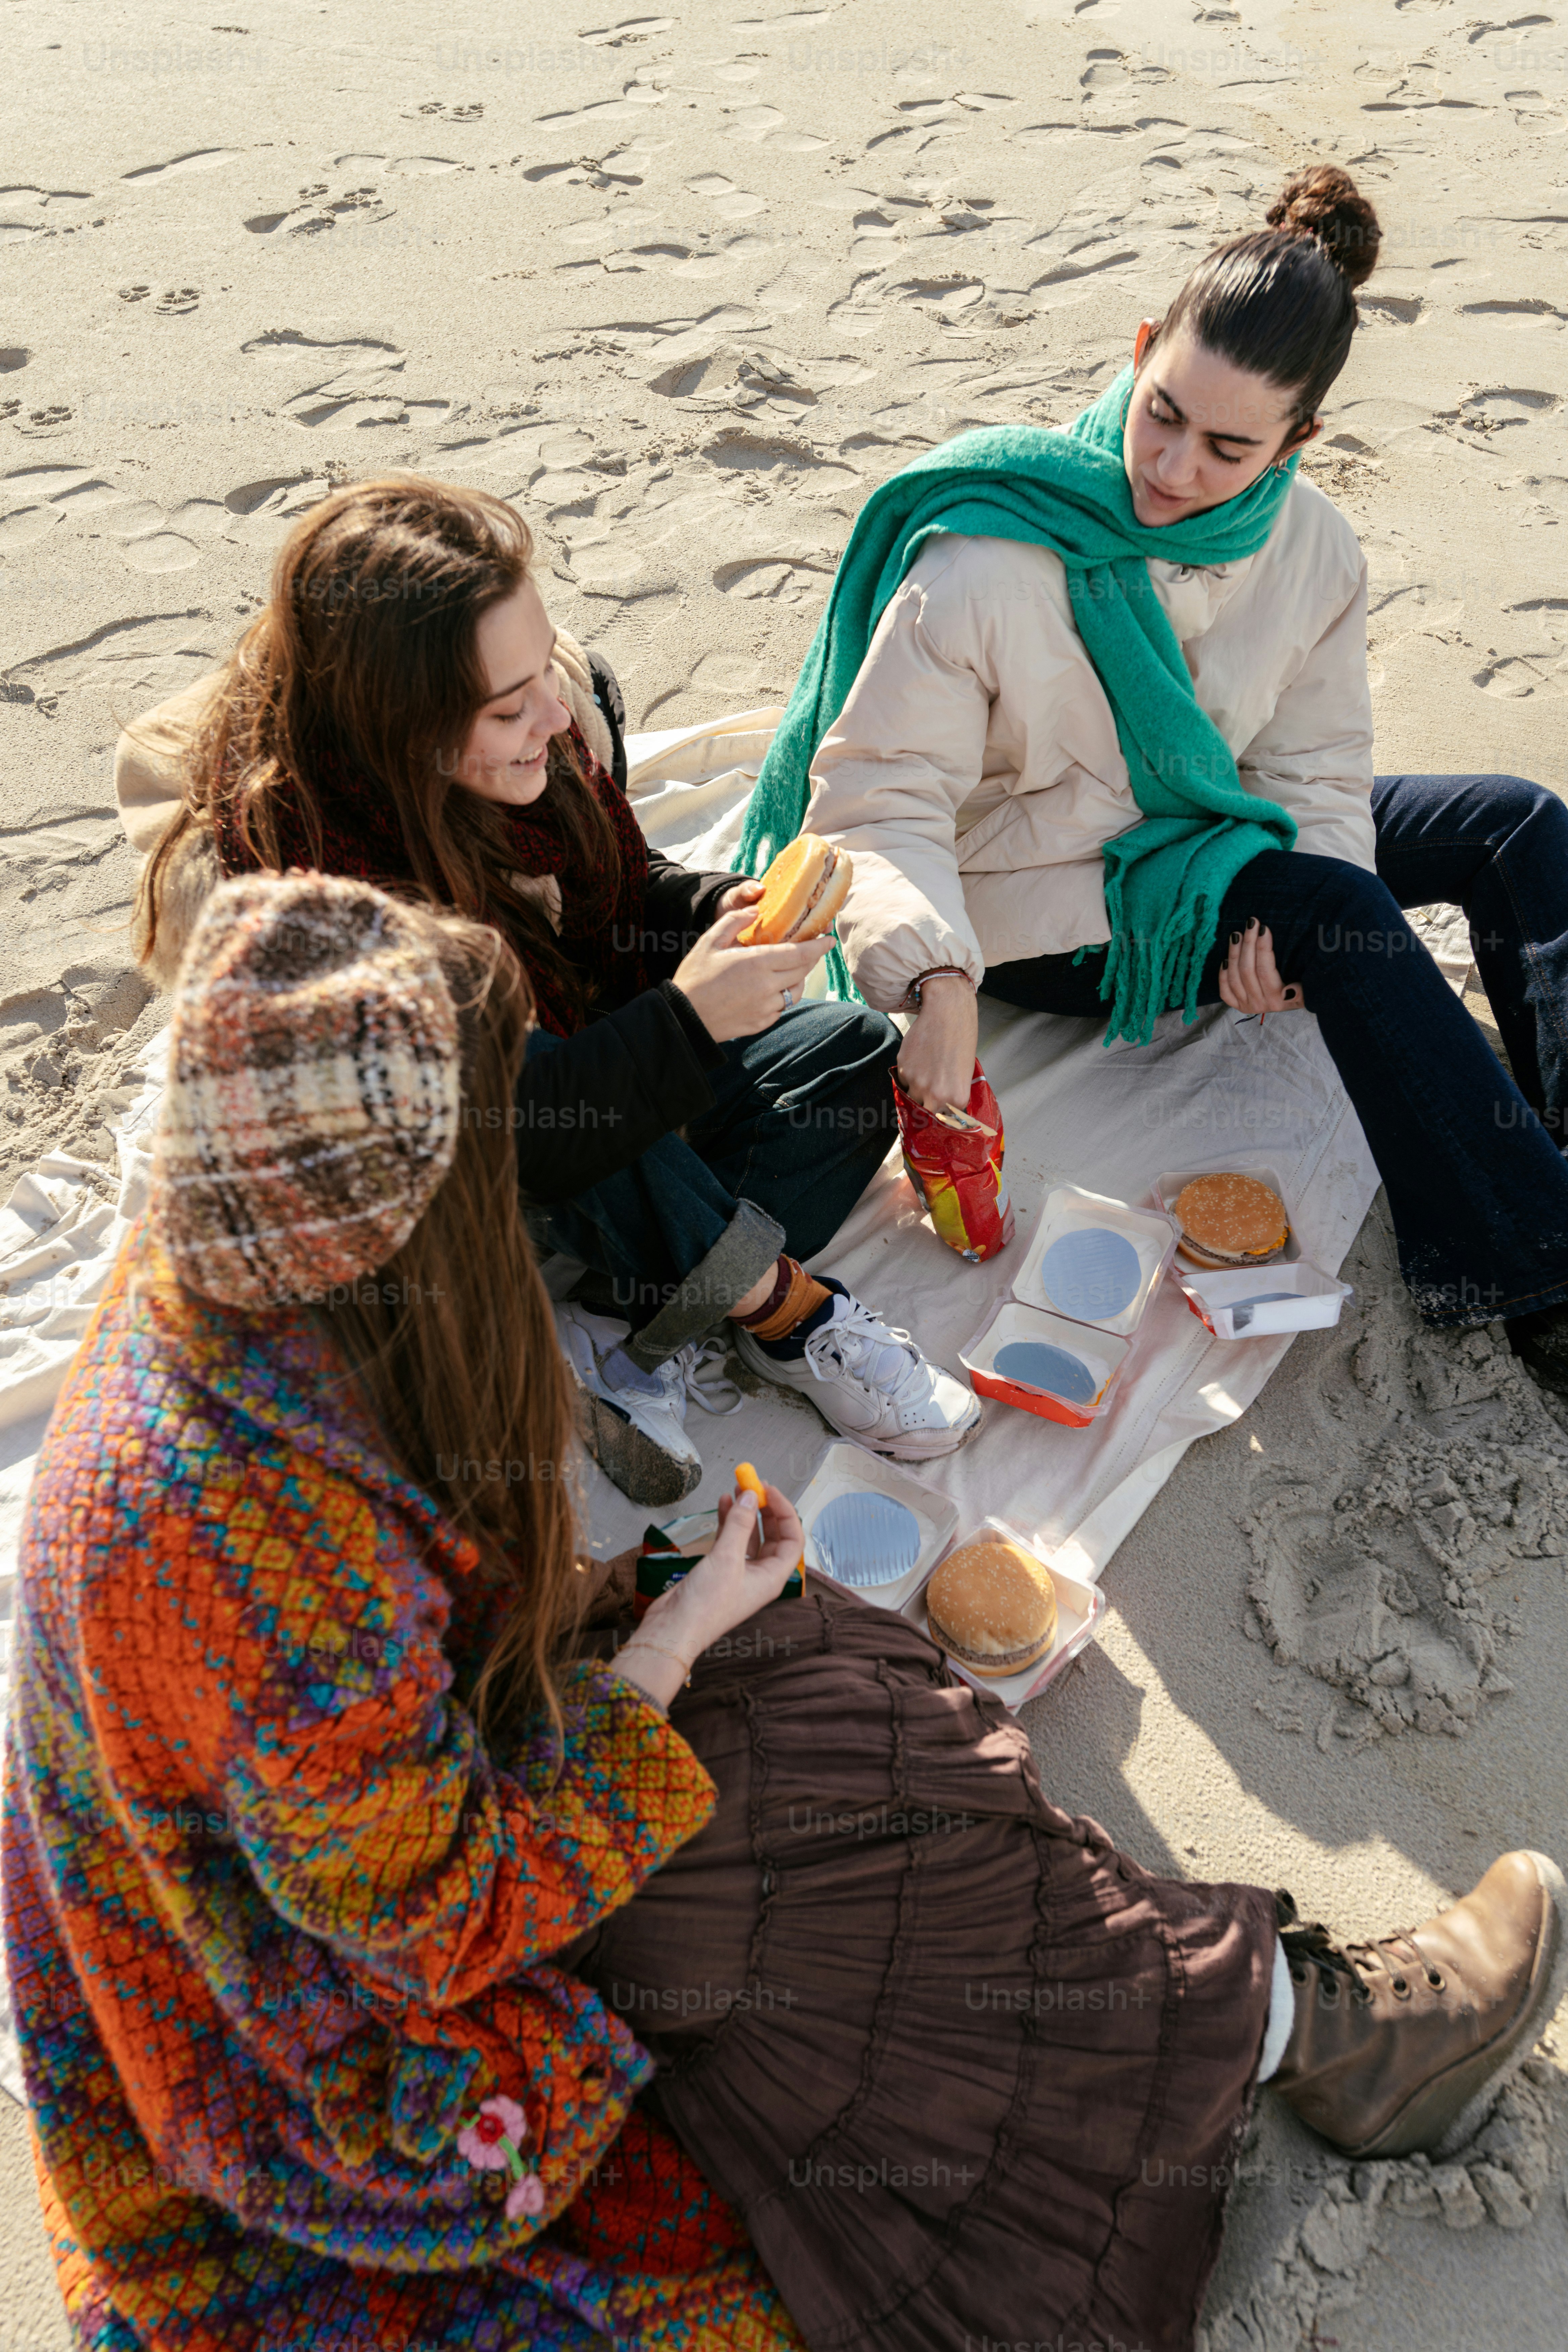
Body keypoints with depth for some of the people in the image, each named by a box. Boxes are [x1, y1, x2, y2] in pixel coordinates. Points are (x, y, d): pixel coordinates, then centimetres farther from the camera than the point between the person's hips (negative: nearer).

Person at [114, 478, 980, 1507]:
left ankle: (624, 1336, -18)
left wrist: (719, 909, -19)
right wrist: (685, 1022, -39)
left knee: (856, 1057, -7)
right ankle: (789, 1312, -16)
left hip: (588, 1048, 6)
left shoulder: (568, 698, -17)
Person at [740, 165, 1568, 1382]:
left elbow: (1313, 768, -1)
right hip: (1036, 908, -7)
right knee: (1346, 910, -28)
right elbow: (877, 794, -26)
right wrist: (939, 982, -43)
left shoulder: (1311, 547, -8)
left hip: (1203, 839, 7)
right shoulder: (990, 559, -26)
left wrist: (1292, 938, -20)